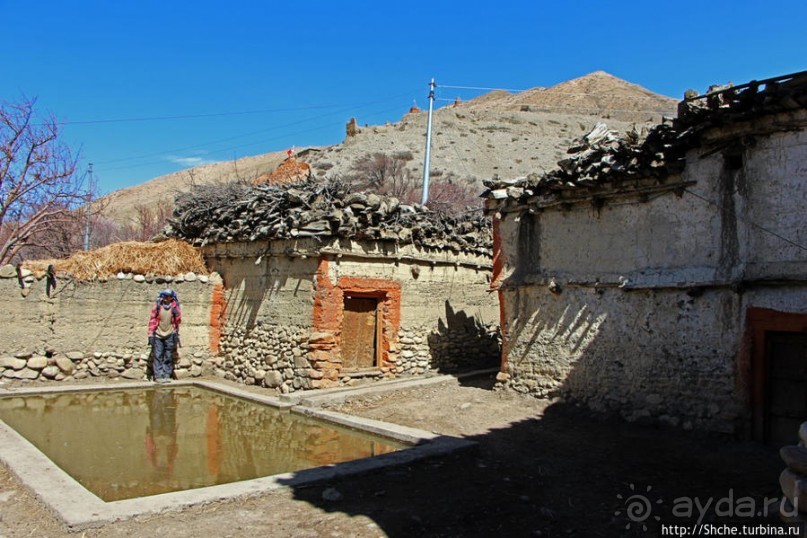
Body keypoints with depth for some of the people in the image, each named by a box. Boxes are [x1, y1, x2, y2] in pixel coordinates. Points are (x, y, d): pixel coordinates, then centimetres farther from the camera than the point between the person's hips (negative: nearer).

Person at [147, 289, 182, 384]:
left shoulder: (175, 307, -2)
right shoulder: (157, 306, -3)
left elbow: (177, 321, 8)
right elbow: (152, 320, 1)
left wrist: (176, 334, 6)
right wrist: (151, 335, -2)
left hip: (169, 335, 1)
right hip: (158, 334, -1)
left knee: (169, 357, 4)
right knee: (158, 356, -4)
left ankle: (167, 375, 9)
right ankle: (158, 376, -4)